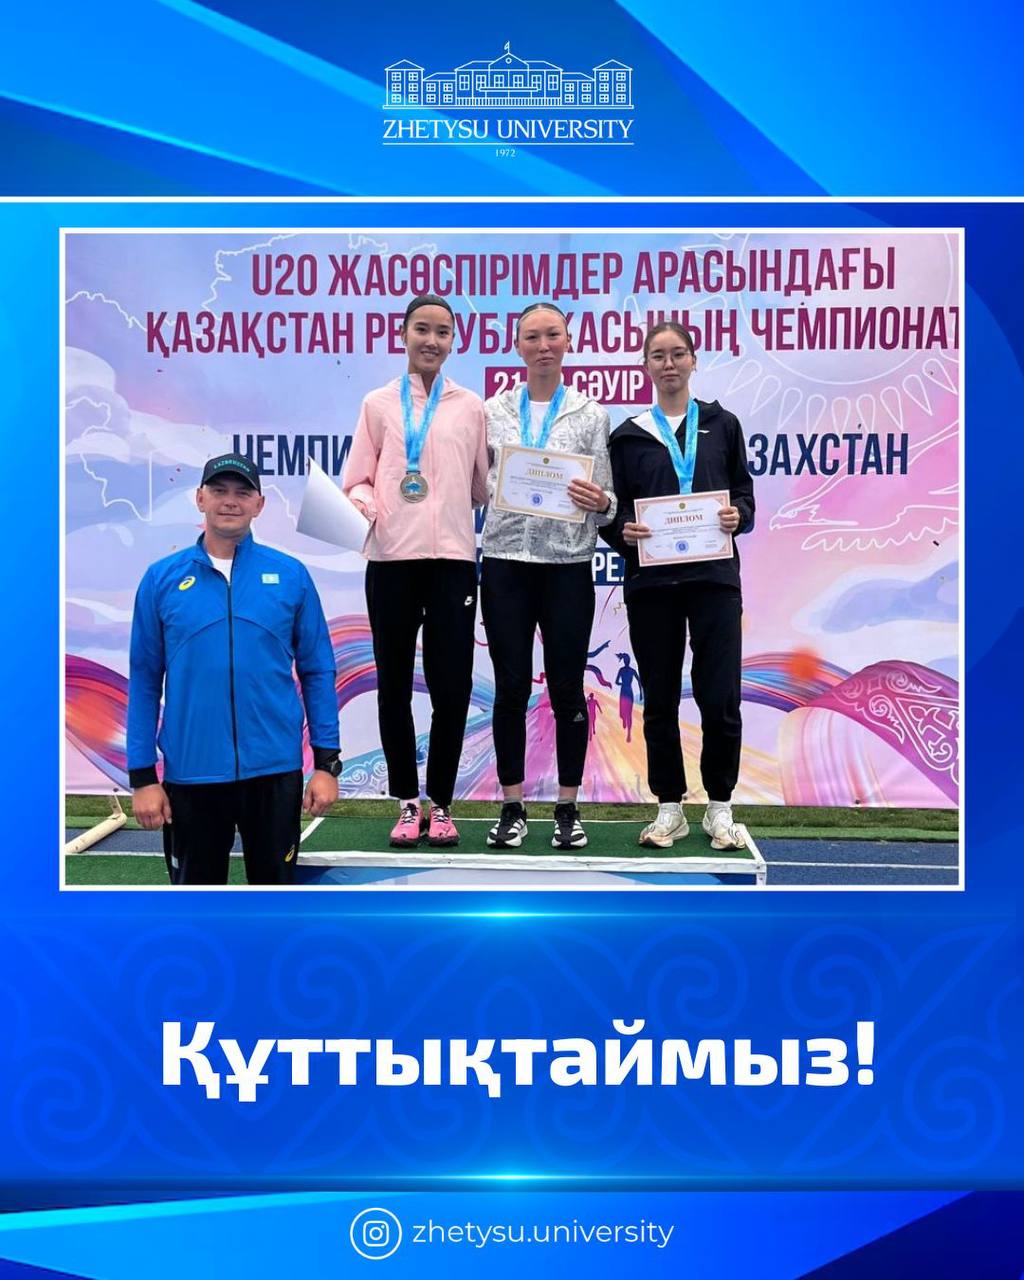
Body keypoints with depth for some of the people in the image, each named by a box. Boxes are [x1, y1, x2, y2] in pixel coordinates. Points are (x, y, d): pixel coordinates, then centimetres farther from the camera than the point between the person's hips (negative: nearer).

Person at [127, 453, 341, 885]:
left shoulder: (291, 575, 1)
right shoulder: (162, 579, 1)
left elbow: (317, 672, 3)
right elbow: (145, 682, 2)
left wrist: (326, 762, -1)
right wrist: (142, 775, -1)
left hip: (275, 770, 0)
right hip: (191, 773, 0)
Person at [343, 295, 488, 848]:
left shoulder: (470, 407, 10)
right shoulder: (379, 404, 10)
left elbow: (481, 487, 12)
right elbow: (357, 479, 5)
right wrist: (361, 505, -12)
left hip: (453, 556, 0)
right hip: (391, 557, 0)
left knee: (452, 684, -1)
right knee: (394, 684, 5)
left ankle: (440, 803, 14)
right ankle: (408, 803, 18)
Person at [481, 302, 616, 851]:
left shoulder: (591, 415, 5)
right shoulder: (493, 411, 8)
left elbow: (606, 501, 3)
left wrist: (600, 503, -19)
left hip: (568, 564, -1)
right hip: (506, 561, 1)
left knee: (567, 688, 3)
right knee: (510, 687, 4)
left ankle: (568, 807, 15)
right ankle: (512, 805, 14)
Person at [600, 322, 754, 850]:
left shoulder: (721, 424, 11)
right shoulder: (629, 435, 9)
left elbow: (744, 491, 12)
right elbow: (612, 513, 8)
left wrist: (738, 515, -9)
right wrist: (623, 531, -13)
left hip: (714, 576, 0)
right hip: (650, 581, 1)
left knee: (720, 697, -4)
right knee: (659, 698, 6)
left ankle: (719, 807, 12)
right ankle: (669, 808, 18)